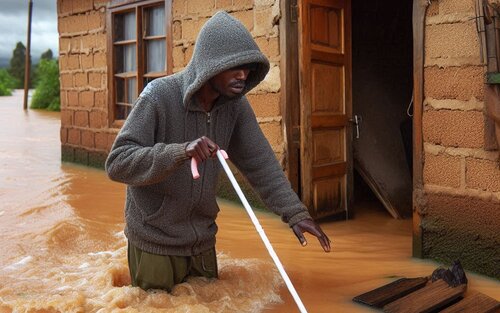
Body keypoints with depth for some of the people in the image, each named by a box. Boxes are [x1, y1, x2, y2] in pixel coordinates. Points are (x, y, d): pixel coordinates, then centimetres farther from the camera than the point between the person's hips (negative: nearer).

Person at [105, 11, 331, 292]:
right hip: (156, 242, -5)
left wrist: (295, 212, -18)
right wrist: (180, 152, -42)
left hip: (203, 239, 5)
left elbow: (260, 162, -7)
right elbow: (117, 163, -28)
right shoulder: (160, 96, -22)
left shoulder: (236, 105, -8)